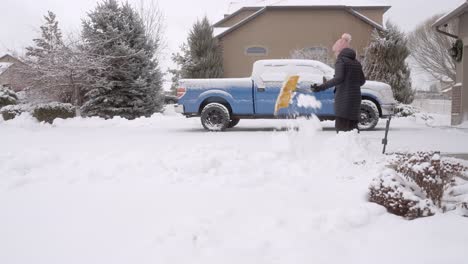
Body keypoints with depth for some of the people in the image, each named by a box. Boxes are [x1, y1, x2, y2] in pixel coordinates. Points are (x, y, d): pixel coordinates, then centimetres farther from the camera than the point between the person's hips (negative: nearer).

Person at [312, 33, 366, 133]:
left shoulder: (341, 60, -7)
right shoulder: (356, 62, 15)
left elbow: (339, 78, -21)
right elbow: (362, 81, 18)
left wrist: (321, 87, -27)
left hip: (343, 98, -8)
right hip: (355, 98, 8)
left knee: (341, 127, -6)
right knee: (353, 127, 16)